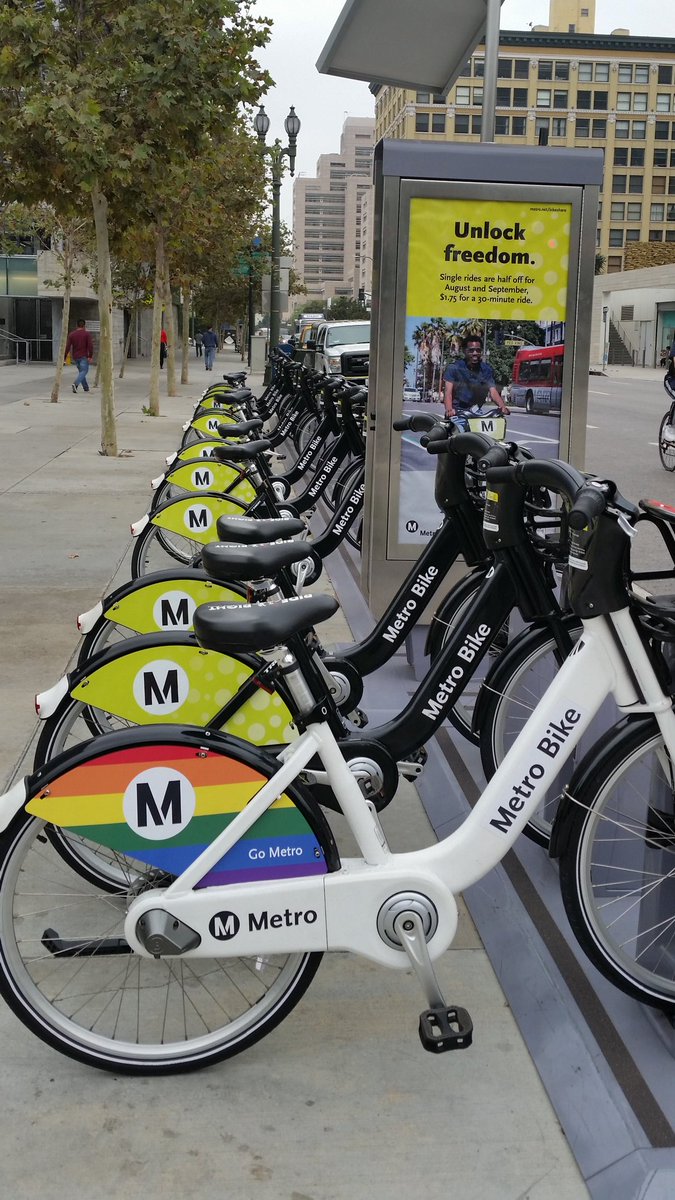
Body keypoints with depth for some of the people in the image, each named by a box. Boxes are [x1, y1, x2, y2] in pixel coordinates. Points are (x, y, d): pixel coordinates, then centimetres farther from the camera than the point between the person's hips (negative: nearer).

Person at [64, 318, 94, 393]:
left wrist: (64, 358, -1)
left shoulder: (71, 334, 3)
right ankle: (76, 384, -27)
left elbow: (67, 347, -2)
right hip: (84, 356, -4)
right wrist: (90, 356, -15)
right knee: (84, 371, -4)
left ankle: (86, 388, 20)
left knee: (81, 371, 18)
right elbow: (90, 345, -15)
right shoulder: (87, 333, -4)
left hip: (75, 357, 4)